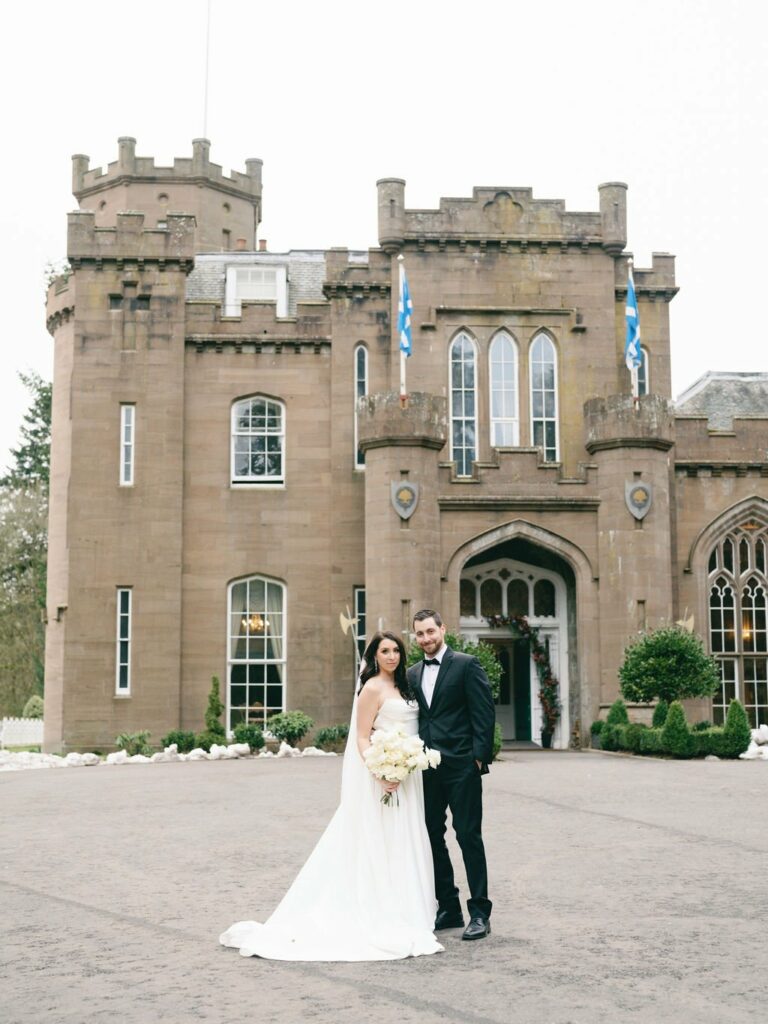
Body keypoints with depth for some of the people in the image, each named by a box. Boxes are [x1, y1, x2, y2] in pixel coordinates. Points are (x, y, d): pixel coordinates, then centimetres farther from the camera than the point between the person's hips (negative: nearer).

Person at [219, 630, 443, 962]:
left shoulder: (402, 687, 15)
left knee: (400, 845, 11)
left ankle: (402, 912, 17)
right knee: (379, 844, -5)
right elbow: (362, 737, -14)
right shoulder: (372, 689, -9)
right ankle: (382, 916, -1)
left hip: (406, 779, 8)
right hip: (383, 777, -8)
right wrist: (380, 774, -26)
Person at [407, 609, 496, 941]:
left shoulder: (466, 665, -3)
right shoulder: (413, 674, 14)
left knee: (469, 836, -4)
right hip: (426, 768, 6)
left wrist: (480, 756, -13)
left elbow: (484, 712, -8)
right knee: (432, 837, 9)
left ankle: (480, 913, 3)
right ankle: (449, 908, 20)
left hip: (461, 766, -6)